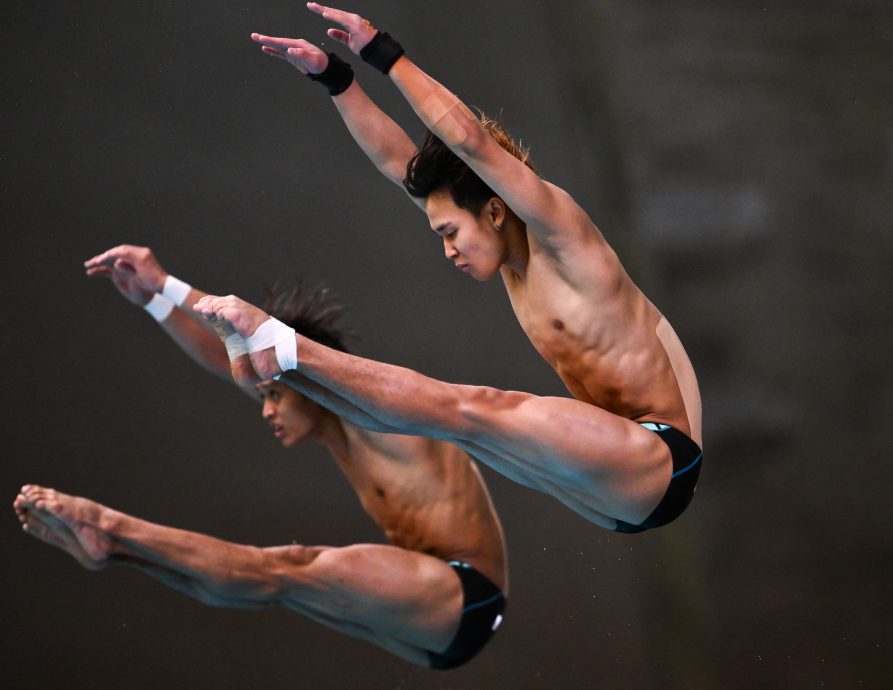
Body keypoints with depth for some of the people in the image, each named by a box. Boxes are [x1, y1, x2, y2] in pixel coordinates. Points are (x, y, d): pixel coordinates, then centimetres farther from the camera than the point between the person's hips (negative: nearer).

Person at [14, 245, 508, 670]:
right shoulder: (339, 431, 14)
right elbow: (231, 361, 13)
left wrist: (168, 288, -20)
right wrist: (151, 301, 6)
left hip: (466, 598, -9)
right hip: (432, 624, 9)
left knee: (294, 572, -20)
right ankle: (111, 545, 3)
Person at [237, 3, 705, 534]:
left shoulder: (562, 236, -10)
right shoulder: (514, 256, 14)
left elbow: (468, 138, -22)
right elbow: (398, 161, 14)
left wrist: (383, 53, -14)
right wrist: (333, 77, 8)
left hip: (663, 464, -10)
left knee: (470, 410, -19)